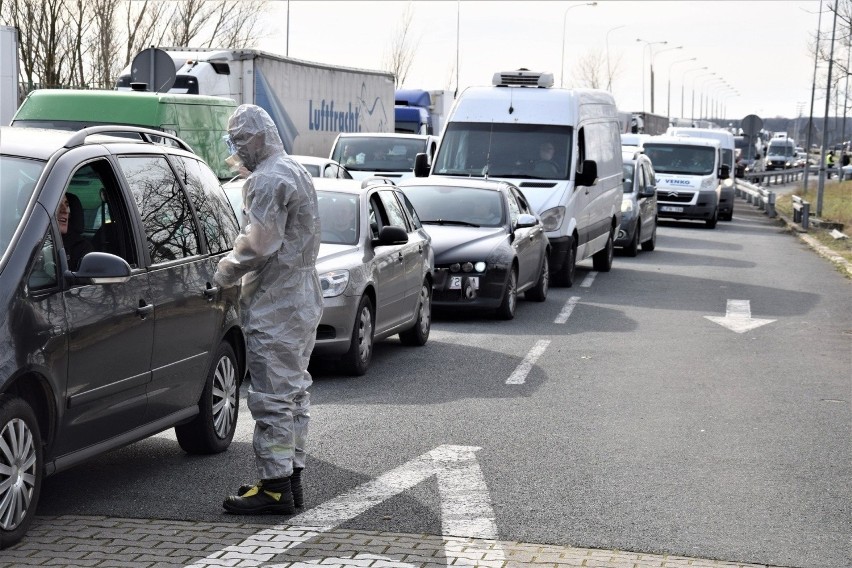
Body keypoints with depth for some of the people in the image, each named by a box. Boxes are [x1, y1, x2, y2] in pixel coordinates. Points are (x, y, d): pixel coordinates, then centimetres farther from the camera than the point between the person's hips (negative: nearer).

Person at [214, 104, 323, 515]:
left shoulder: (269, 180, -16)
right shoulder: (297, 173, 18)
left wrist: (224, 273, -6)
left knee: (272, 396, -7)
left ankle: (275, 486, -4)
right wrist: (235, 266, 15)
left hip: (275, 306, -11)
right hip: (303, 299, 11)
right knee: (293, 392, 14)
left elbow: (257, 245, -22)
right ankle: (290, 475, 21)